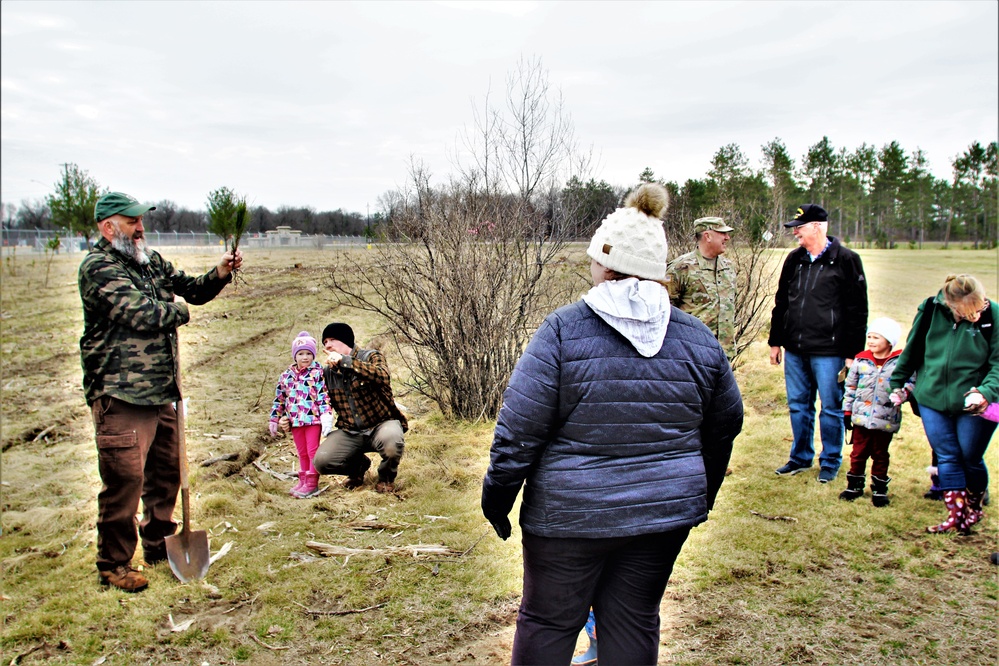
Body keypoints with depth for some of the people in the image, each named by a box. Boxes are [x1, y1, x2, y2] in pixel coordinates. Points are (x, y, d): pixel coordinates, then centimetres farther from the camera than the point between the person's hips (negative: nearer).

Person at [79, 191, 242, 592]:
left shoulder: (152, 262, 15)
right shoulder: (98, 267, -11)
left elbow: (191, 289, 20)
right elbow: (141, 314, -21)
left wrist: (220, 274, 0)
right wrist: (179, 309, -3)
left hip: (161, 392, 9)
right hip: (120, 394, -8)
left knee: (166, 470, 17)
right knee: (124, 479, -5)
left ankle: (159, 546, 34)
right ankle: (113, 565, 11)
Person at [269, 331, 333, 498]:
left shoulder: (318, 373, -5)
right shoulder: (287, 375, 10)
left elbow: (325, 396, -11)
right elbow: (279, 399, 16)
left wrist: (326, 416, -20)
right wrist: (274, 419, 15)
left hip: (313, 419, -5)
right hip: (295, 420, 5)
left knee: (312, 450, -1)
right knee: (302, 452, 14)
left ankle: (312, 484, 5)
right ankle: (303, 480, 24)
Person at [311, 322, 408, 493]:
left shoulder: (371, 357, -5)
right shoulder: (327, 372, 7)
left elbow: (382, 376, -29)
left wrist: (344, 361, -30)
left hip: (381, 424, -4)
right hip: (350, 433, 4)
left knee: (391, 440, -38)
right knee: (321, 461, -20)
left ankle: (386, 477, -2)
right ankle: (358, 466, 15)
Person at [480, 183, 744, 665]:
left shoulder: (564, 330, -13)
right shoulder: (699, 339, 2)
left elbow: (519, 428, -13)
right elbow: (725, 425, 13)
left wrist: (497, 494, 0)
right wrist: (702, 494, 26)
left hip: (569, 514, -3)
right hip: (665, 515, 4)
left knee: (547, 623, 15)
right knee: (634, 623, 18)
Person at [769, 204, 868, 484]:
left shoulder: (845, 260, -7)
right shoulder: (794, 259, 10)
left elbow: (857, 310, -7)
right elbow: (781, 302, 17)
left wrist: (852, 352, -10)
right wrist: (775, 341, 15)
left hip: (828, 351, -5)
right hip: (794, 350, 6)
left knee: (831, 408, 5)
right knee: (798, 405, 14)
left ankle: (830, 461, 20)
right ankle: (800, 457, 28)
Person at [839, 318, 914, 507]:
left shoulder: (900, 362, -6)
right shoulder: (861, 360, 1)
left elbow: (910, 382, -3)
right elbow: (851, 386, 7)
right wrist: (847, 411, 7)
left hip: (886, 419, -2)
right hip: (861, 416, 2)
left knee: (880, 455, 11)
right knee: (858, 453, 10)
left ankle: (880, 489, 24)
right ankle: (855, 485, 24)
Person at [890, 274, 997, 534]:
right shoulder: (930, 310, -8)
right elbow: (912, 349, 6)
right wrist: (897, 383, 12)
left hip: (973, 404, -2)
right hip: (932, 398, 2)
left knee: (970, 459, 10)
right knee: (947, 458, 5)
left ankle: (974, 506, 34)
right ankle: (957, 513, 14)